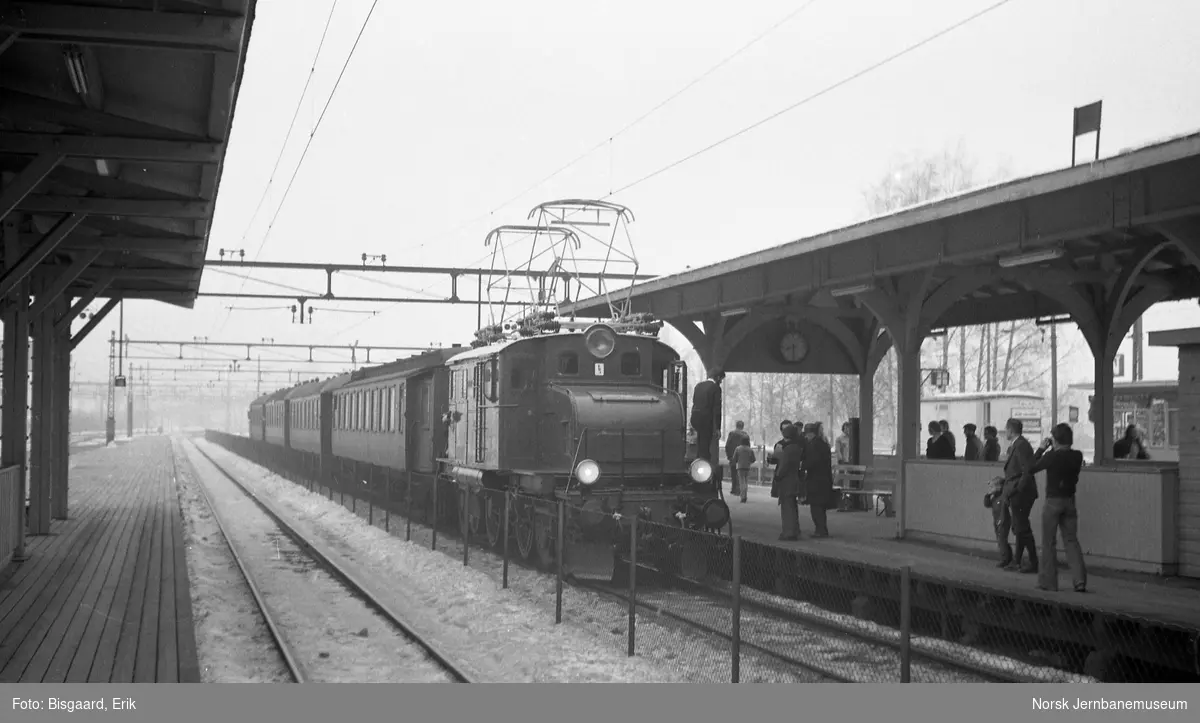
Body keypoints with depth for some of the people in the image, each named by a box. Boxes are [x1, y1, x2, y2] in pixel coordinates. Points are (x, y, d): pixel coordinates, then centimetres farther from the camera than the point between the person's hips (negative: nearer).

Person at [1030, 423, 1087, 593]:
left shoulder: (1051, 456, -16)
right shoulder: (1077, 456, -2)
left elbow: (1032, 468, -5)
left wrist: (1041, 449, 1)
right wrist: (1054, 450, 8)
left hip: (1053, 502, -4)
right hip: (1070, 501, 4)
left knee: (1048, 542, 6)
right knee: (1071, 540, 9)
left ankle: (1049, 582, 10)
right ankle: (1080, 580, 0)